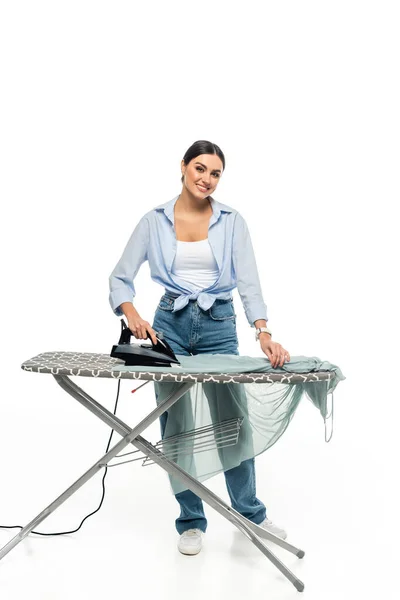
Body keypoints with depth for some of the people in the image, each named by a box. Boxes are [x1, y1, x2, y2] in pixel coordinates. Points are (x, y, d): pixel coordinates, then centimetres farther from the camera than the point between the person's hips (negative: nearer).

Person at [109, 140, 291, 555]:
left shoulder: (232, 221, -1)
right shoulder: (154, 221, -1)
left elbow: (248, 281, -10)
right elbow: (120, 277, -2)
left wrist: (263, 332, -25)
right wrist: (132, 314, -23)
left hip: (218, 324, 0)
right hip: (170, 323, 1)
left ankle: (249, 512, 27)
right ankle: (191, 521, 22)